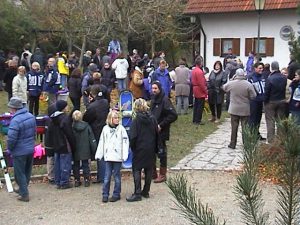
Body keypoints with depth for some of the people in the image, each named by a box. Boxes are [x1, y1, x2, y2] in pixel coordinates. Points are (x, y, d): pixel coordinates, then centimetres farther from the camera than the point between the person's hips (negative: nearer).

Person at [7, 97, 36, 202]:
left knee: (20, 173, 6)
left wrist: (9, 148, -7)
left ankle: (24, 194, 10)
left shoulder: (15, 120, -25)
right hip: (31, 149, 8)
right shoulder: (31, 116, 1)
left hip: (19, 152, -8)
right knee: (27, 172, 20)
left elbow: (11, 138, -24)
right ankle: (23, 189, 37)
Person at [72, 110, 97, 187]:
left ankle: (77, 180, 15)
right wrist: (94, 150, 3)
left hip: (75, 152, -1)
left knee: (76, 166, 11)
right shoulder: (86, 126, -6)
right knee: (85, 165, 10)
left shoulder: (71, 127, -12)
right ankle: (86, 180, 12)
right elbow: (92, 139, -3)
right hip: (85, 151, 1)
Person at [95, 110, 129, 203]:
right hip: (108, 157, 2)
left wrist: (125, 155, -13)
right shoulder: (105, 128, 7)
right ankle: (105, 194, 12)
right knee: (107, 176, 5)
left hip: (118, 157, -2)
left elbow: (125, 142, -6)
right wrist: (98, 155, 8)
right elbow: (101, 142, 11)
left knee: (117, 176, 5)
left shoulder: (121, 128, -2)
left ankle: (116, 194, 14)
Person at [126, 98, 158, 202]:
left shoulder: (136, 121, -13)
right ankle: (146, 191, 20)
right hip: (151, 150, 5)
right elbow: (157, 134, 6)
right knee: (149, 170, 12)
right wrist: (155, 148, 14)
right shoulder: (153, 119, 1)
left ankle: (137, 193, -1)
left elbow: (133, 137, -14)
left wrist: (132, 148, 2)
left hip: (139, 150, -5)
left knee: (136, 170, 2)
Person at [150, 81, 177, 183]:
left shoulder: (165, 100, -16)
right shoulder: (153, 99, 9)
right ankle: (152, 173, 27)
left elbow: (173, 115, -20)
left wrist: (161, 125, -19)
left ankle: (162, 175, 14)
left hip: (161, 132, -8)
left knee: (162, 153, 3)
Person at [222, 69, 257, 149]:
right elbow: (253, 96, -10)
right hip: (245, 110, -1)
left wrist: (232, 79, 14)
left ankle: (232, 144, 14)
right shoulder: (248, 84, -14)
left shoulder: (231, 83, -9)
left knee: (234, 127, 9)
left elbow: (224, 88, 12)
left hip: (234, 109, 1)